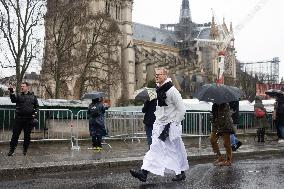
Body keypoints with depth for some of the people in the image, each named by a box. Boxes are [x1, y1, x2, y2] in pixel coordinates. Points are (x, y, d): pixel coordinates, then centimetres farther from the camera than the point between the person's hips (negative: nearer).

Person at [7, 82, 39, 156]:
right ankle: (11, 150, 7)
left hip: (29, 119, 1)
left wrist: (35, 113, -2)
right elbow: (13, 99, -18)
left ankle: (25, 150, 20)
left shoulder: (33, 96, 9)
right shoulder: (18, 95, 4)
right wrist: (11, 92, -35)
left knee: (27, 135, 8)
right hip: (19, 119, -1)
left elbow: (36, 106, 15)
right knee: (15, 134, 0)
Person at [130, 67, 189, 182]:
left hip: (171, 126, -7)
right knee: (154, 148, -1)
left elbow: (182, 110, -14)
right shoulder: (158, 90, 9)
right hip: (159, 125, 7)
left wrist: (173, 124, -13)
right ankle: (144, 172, -9)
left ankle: (181, 173, 20)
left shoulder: (172, 91, -16)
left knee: (176, 150, 5)